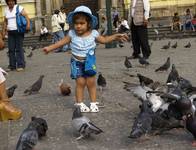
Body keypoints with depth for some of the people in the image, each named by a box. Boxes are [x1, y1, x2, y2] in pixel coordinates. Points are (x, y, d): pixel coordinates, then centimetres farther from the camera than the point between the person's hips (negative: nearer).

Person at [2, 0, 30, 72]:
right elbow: (5, 21, 19)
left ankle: (21, 65, -4)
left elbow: (26, 16, -15)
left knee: (19, 49, -7)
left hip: (19, 31, -5)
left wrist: (28, 24, -31)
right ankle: (12, 65, 8)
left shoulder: (19, 8, -5)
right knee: (11, 49, 3)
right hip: (10, 32, 5)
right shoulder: (6, 10, 12)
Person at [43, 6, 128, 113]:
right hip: (77, 63, -1)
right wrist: (50, 48, 2)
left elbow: (104, 40, 6)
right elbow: (62, 42, 2)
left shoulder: (93, 33, -6)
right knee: (80, 83, -2)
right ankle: (79, 103, 10)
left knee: (91, 82, 4)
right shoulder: (72, 34, -8)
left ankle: (93, 103, 16)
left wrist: (116, 36, -2)